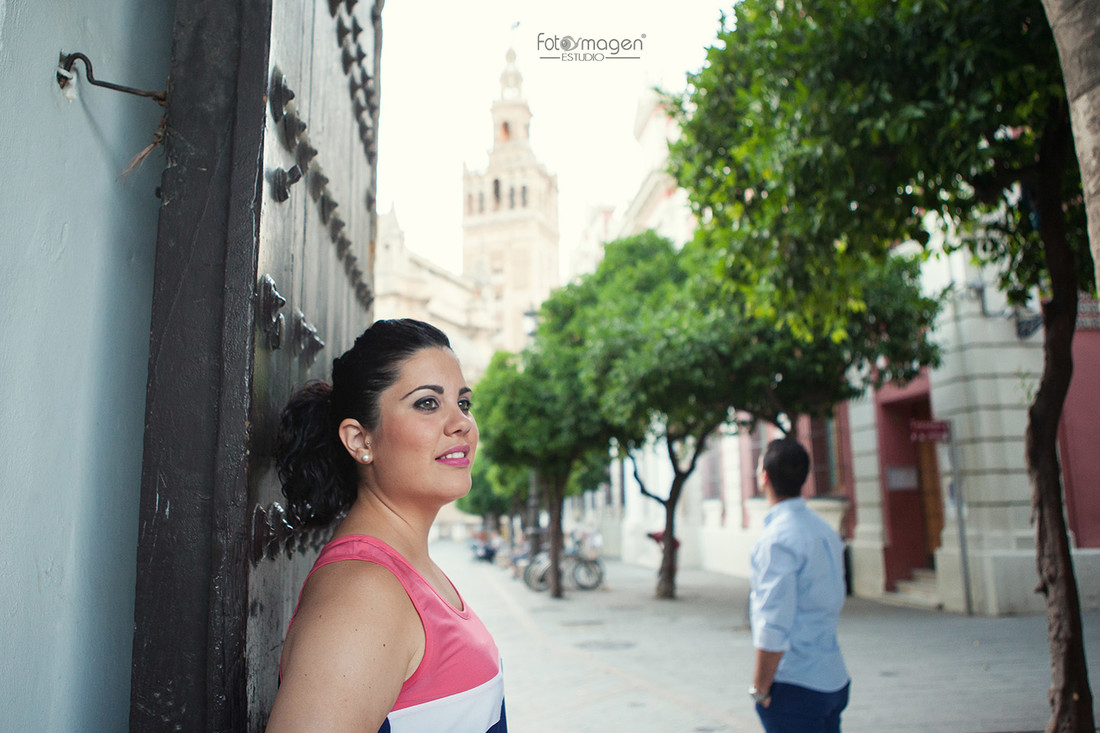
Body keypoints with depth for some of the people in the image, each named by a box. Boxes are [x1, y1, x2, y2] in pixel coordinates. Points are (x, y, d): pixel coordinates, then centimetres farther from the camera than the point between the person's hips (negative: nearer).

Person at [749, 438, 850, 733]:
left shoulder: (777, 537, -20)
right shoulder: (825, 529, 9)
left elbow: (773, 626, -23)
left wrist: (760, 689, -12)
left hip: (795, 687, -8)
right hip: (834, 680, 9)